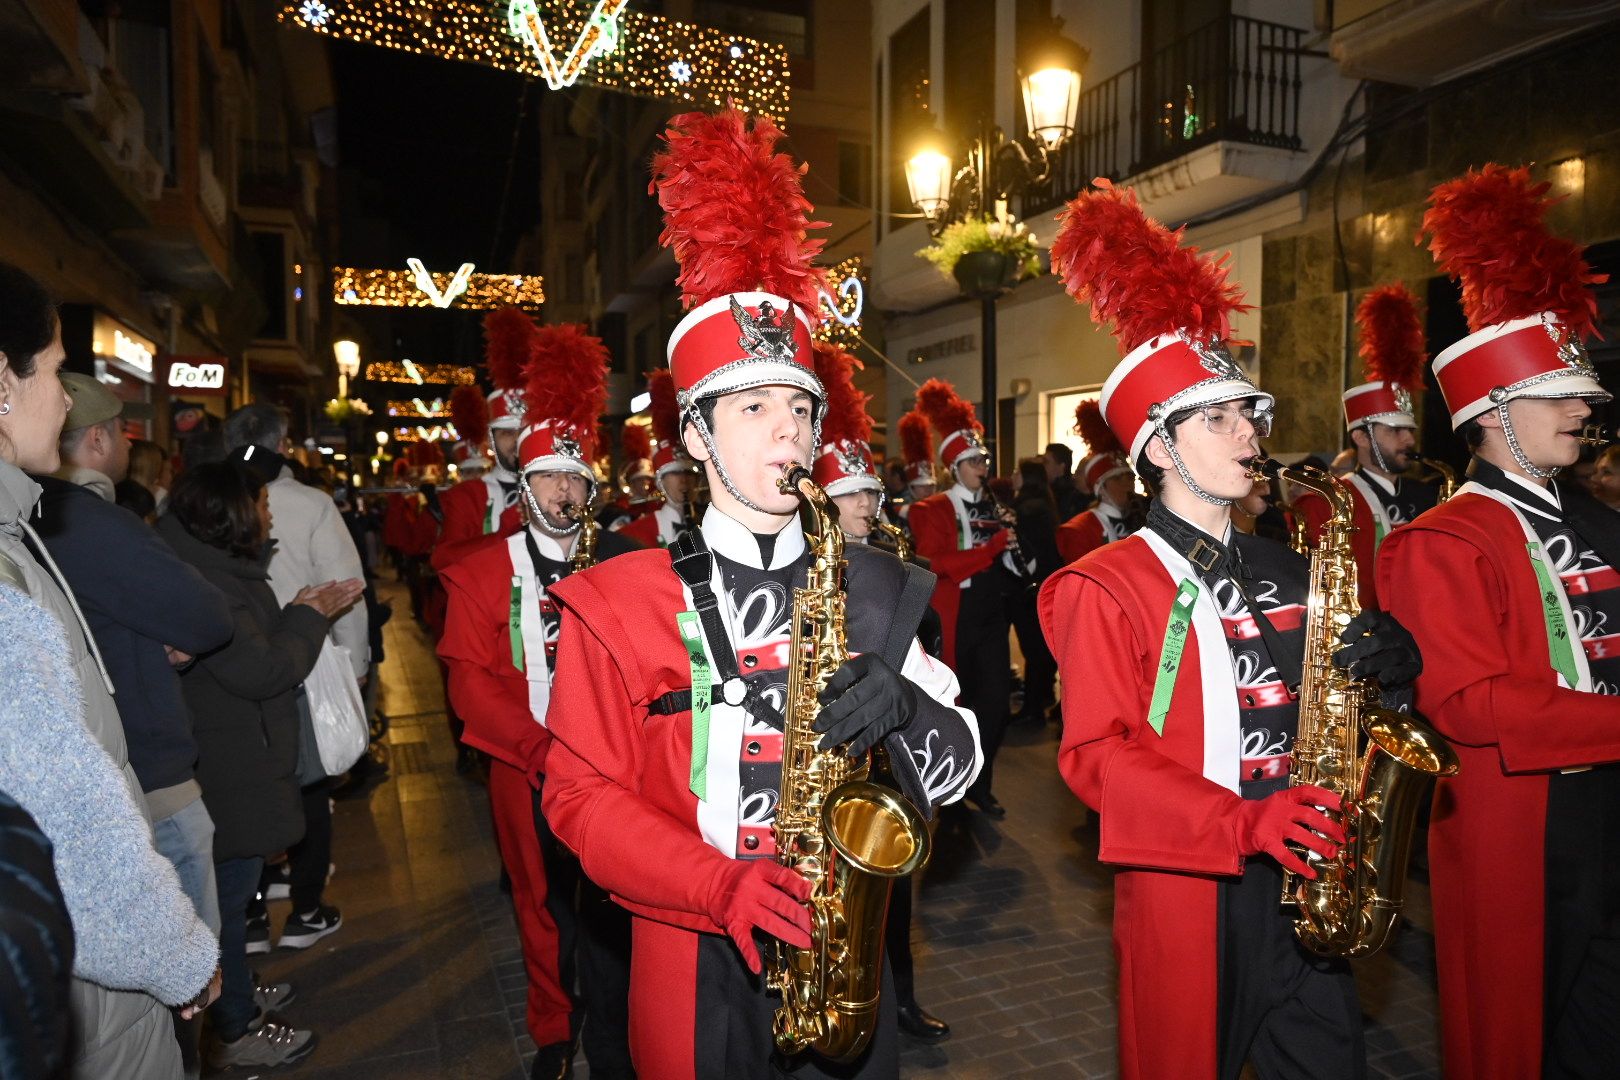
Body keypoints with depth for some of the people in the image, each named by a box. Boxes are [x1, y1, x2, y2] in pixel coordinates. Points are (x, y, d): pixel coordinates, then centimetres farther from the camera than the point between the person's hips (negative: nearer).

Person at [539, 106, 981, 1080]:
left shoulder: (872, 589, 1)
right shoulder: (619, 604, -6)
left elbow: (956, 774, 1)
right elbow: (582, 795, -7)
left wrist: (903, 709, -21)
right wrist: (721, 888, -20)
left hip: (845, 960, 2)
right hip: (700, 971, -2)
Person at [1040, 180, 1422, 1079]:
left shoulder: (1286, 573, 10)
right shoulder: (1107, 586, -9)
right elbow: (1098, 752, -15)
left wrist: (1388, 663, -7)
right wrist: (1242, 823, -25)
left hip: (1306, 879, 5)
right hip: (1184, 888, -5)